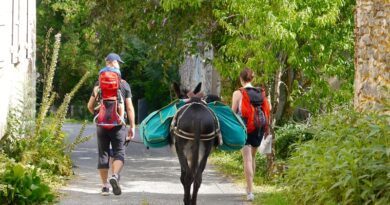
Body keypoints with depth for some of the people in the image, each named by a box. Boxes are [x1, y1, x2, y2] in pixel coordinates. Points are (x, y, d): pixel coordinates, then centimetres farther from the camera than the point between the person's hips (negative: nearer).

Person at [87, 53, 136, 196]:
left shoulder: (99, 85, 3)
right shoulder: (124, 85, -1)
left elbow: (90, 106, 8)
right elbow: (129, 108, -4)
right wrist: (132, 126, 1)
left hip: (102, 124, 2)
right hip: (118, 125, -2)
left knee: (103, 154, 8)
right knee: (119, 152, 3)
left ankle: (105, 186, 8)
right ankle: (115, 176, -24)